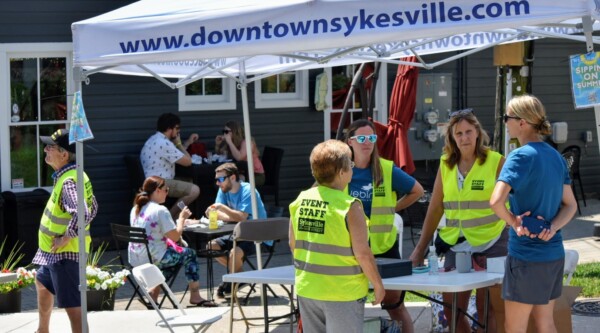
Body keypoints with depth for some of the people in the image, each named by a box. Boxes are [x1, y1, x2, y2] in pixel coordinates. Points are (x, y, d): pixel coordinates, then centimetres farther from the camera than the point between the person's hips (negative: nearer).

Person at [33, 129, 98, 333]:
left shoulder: (68, 181, -24)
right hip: (56, 252, 11)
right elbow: (92, 207, 20)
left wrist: (66, 237, -25)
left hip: (65, 252, -11)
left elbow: (82, 213, -39)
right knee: (42, 282, 33)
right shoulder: (76, 174, 8)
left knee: (72, 305, -9)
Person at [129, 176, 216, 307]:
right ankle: (195, 296, 17)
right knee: (189, 254, 12)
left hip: (134, 260, 8)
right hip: (153, 258, -8)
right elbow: (175, 237, -13)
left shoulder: (135, 209, 10)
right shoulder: (160, 210, -14)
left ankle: (153, 292, 20)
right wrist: (182, 218, 2)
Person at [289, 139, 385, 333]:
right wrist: (378, 284, -3)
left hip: (307, 289, 5)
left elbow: (293, 244, 10)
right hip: (342, 293, -5)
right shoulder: (349, 206, -17)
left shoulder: (300, 201, 0)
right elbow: (362, 253, -16)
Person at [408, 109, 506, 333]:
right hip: (456, 246, 5)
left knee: (486, 311, 1)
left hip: (490, 245, -5)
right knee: (451, 311, 7)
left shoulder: (496, 162, -6)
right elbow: (435, 209, 11)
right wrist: (420, 249, 11)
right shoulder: (446, 165, 7)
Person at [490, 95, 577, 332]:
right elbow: (570, 206, 12)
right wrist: (552, 228, -4)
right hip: (554, 253, 8)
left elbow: (496, 201, -29)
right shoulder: (556, 157, 8)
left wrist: (513, 222, -11)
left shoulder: (521, 156, -16)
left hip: (526, 254, -8)